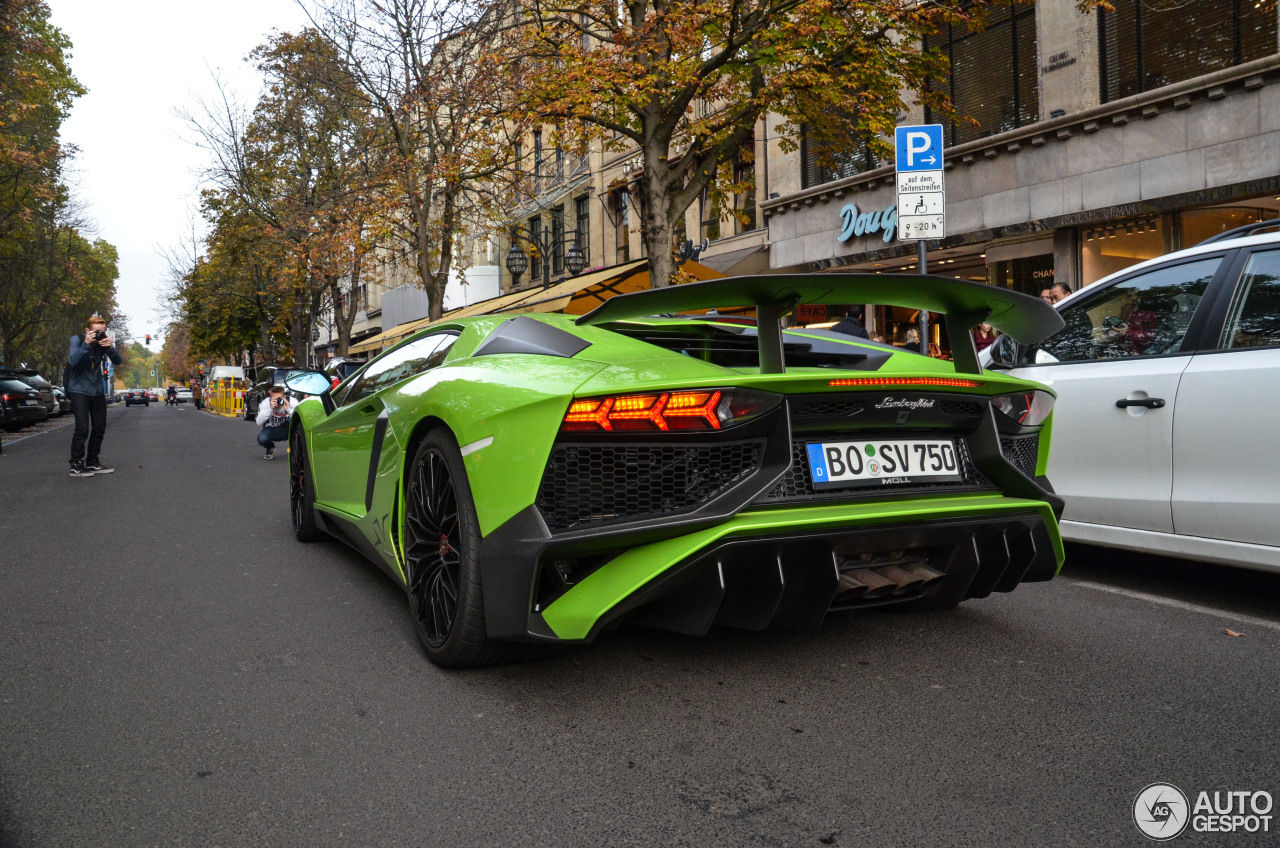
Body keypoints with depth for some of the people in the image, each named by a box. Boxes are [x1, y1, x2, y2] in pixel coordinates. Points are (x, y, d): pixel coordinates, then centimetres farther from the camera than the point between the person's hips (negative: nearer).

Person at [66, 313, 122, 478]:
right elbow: (72, 361, -24)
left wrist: (110, 347, -25)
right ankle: (76, 465, -8)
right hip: (79, 390, -5)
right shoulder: (77, 340, -10)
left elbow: (117, 361, -7)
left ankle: (92, 462, 19)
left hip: (97, 391, 5)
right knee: (82, 429, -14)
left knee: (99, 429, 8)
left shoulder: (104, 341, 0)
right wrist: (86, 344, -31)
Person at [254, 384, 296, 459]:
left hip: (286, 430, 0)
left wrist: (288, 410, -43)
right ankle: (270, 448, 9)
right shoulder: (265, 403, -19)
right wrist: (270, 409, -40)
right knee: (261, 438, -32)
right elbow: (259, 422, -30)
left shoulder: (291, 402, -20)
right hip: (271, 430, 0)